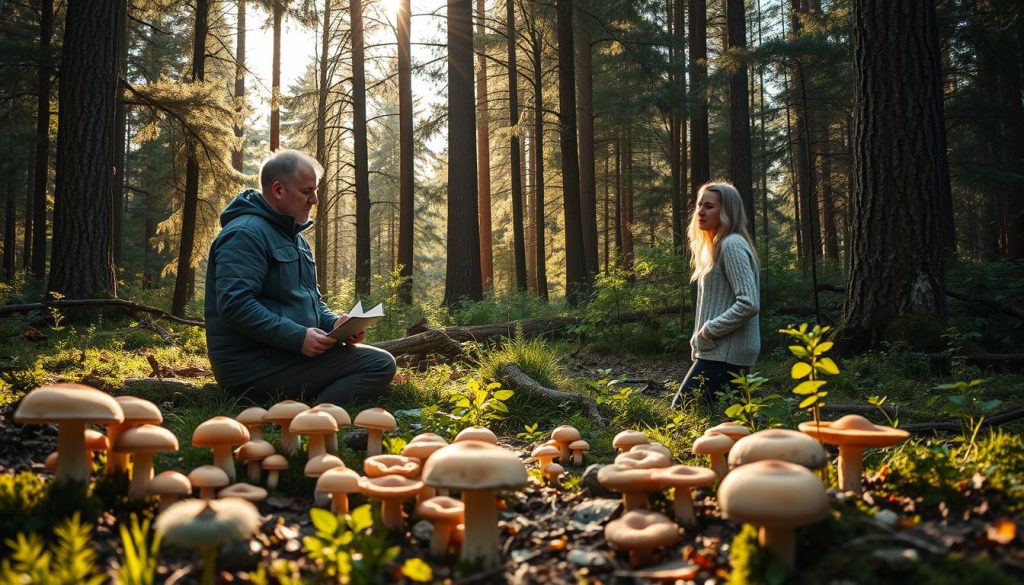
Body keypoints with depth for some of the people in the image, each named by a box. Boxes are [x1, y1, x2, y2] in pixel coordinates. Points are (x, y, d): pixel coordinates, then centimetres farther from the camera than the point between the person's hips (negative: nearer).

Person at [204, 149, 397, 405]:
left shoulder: (294, 237, 21)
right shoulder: (245, 233, -13)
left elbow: (311, 299, 24)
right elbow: (235, 305, -24)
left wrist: (334, 322, 3)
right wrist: (299, 337, -25)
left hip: (285, 353, 11)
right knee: (381, 364, -17)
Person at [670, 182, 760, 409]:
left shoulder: (731, 245, -14)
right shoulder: (717, 246, 18)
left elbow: (749, 304, -23)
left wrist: (709, 330, -16)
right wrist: (701, 338, 13)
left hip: (725, 354, -10)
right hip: (721, 350, 10)